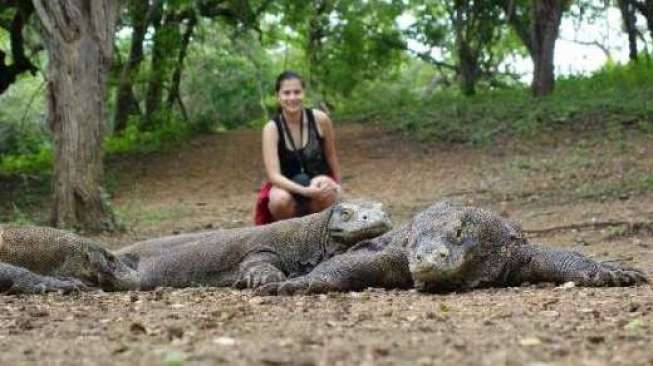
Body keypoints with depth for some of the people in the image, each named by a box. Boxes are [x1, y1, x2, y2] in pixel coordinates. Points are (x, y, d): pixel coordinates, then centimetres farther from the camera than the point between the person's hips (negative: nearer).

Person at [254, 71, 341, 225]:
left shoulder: (320, 119, -14)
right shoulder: (272, 128, -17)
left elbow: (331, 156, 4)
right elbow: (274, 175, -25)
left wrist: (337, 186, 13)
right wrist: (305, 191, -39)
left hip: (319, 180, 1)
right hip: (287, 185, -1)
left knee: (325, 189, -35)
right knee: (280, 199, -36)